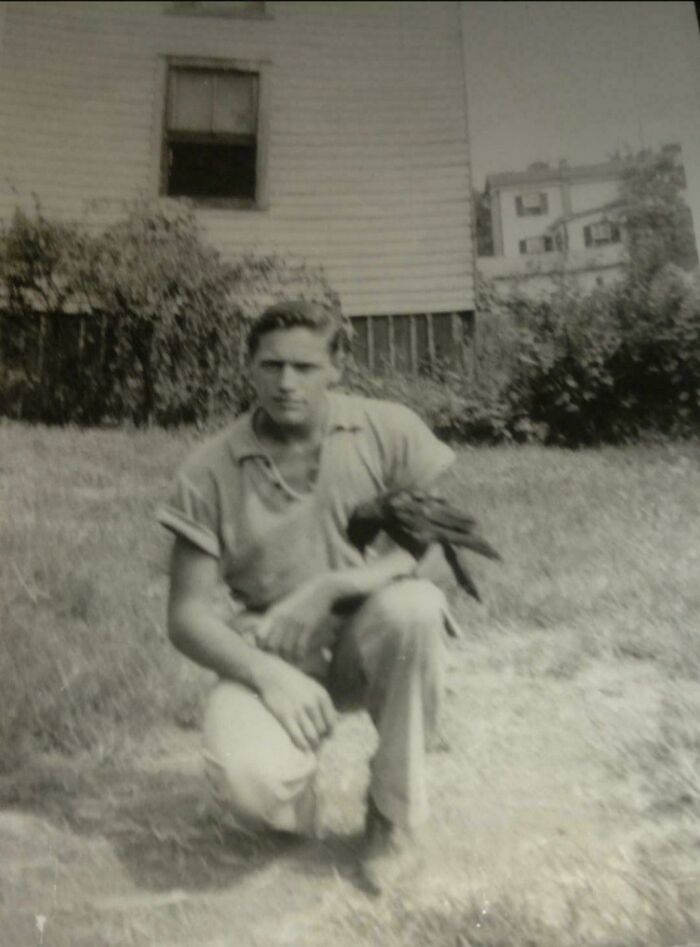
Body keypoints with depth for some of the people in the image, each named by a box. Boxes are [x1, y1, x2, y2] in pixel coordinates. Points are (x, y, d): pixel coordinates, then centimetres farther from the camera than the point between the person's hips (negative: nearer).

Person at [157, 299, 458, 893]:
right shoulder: (211, 471, -7)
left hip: (371, 640, 1)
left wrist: (338, 584, -24)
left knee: (413, 608, -34)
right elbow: (187, 615, -6)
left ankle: (393, 813, -8)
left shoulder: (388, 430, -7)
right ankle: (289, 798, 12)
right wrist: (267, 674, -24)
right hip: (271, 655, -1)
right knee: (248, 780, -30)